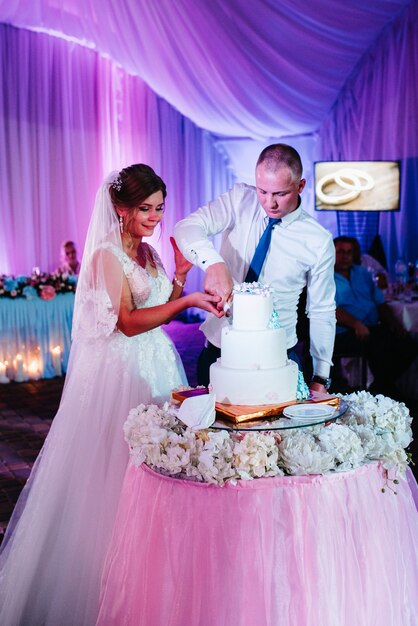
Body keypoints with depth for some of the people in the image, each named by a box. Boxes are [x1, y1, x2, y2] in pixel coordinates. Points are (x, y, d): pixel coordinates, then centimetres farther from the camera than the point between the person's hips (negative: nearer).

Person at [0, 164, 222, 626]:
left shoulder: (148, 252, 11)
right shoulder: (107, 254, -12)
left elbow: (163, 308, 12)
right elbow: (128, 322, -20)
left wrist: (180, 273, -1)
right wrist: (185, 301, -28)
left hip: (156, 364, 8)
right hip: (119, 368, -8)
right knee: (116, 463, -1)